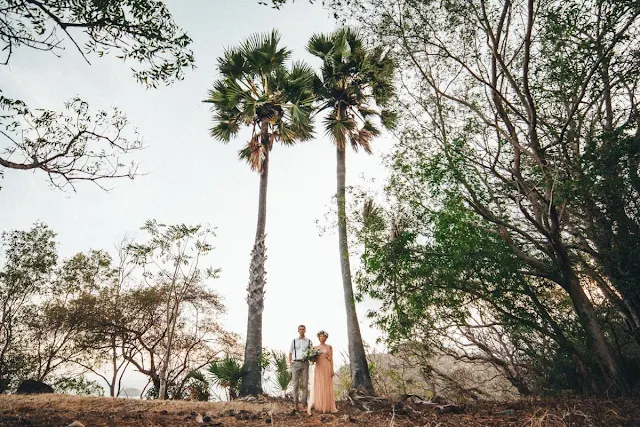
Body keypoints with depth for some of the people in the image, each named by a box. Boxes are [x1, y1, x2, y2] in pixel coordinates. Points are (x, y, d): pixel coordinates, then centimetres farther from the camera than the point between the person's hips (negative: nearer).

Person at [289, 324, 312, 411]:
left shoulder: (309, 341, 10)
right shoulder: (294, 341, 11)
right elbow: (290, 353, 13)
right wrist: (290, 363, 2)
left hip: (305, 363, 0)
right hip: (295, 363, 0)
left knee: (305, 384, -2)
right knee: (296, 384, 0)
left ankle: (303, 404, 1)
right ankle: (295, 404, 3)